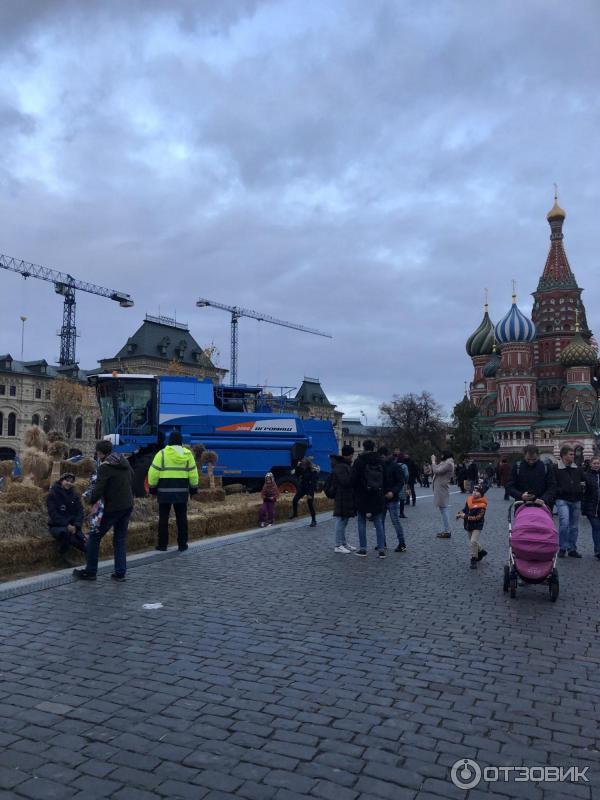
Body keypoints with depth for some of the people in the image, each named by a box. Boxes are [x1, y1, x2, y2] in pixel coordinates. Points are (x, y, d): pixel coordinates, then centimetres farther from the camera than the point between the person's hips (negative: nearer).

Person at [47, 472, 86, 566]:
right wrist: (66, 525, -24)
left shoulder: (74, 495, 6)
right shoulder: (52, 494, -7)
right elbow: (53, 513, -15)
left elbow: (80, 511, 1)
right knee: (64, 532, -38)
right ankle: (63, 553, -11)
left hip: (71, 525, 3)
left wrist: (76, 526, -16)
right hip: (56, 526, -3)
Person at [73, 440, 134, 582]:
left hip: (112, 507, -7)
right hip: (128, 506, 8)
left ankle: (90, 571, 11)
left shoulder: (105, 467, -14)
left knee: (95, 536, 6)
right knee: (120, 538, 14)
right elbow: (132, 481, 18)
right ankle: (120, 572, 13)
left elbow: (98, 489, -19)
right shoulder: (125, 462, 10)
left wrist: (92, 501, -2)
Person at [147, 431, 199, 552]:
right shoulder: (187, 454, 2)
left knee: (163, 518, 7)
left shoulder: (162, 453, -6)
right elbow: (193, 473, 4)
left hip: (165, 490, -2)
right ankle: (182, 544, 11)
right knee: (181, 518, 9)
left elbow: (153, 472, -7)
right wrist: (194, 487, 13)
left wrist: (152, 486, 3)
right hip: (182, 490, 2)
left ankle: (162, 544, 9)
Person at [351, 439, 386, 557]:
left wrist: (355, 490, 5)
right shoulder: (380, 461, 2)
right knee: (379, 523, 8)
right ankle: (381, 549, 5)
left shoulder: (359, 461, -9)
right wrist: (381, 492, 13)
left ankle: (363, 548, 9)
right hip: (377, 497, 3)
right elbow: (384, 478, 4)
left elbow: (354, 479, -9)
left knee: (362, 522, 8)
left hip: (362, 497, -3)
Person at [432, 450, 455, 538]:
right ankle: (446, 530, 20)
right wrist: (434, 462, 10)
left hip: (442, 489, -11)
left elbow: (437, 471, -21)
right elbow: (435, 471, 18)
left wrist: (433, 461, -9)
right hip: (440, 489, 11)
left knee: (444, 509, -9)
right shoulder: (444, 463, 19)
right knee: (444, 509, 14)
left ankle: (447, 532, -8)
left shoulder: (448, 464, -13)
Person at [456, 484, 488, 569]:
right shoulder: (469, 499, 0)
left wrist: (465, 516, -27)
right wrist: (460, 514, -6)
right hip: (468, 525, 7)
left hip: (477, 526, -7)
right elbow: (465, 509, 14)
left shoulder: (482, 504, -19)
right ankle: (481, 551, 45)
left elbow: (477, 517, -24)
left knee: (473, 541, -18)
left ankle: (473, 559, -5)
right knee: (472, 542, 20)